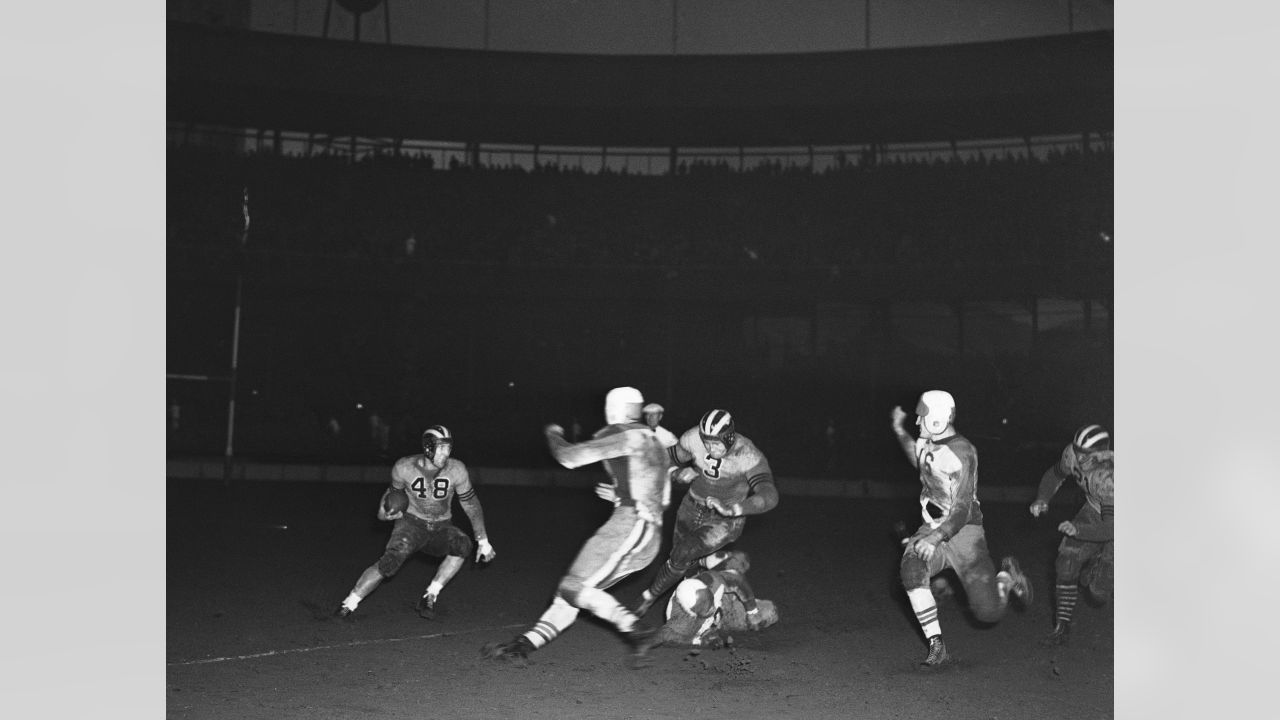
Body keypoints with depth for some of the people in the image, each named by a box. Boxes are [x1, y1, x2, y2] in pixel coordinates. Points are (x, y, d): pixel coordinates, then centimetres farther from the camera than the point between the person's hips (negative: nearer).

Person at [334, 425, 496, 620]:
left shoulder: (456, 470, -13)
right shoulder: (405, 467, -13)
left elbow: (471, 504, -4)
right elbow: (394, 490, 9)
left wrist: (483, 541, -7)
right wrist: (384, 510, -13)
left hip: (441, 527, 2)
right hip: (412, 522, -2)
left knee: (462, 545, -29)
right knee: (390, 561, -26)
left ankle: (431, 596, -19)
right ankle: (348, 604, -10)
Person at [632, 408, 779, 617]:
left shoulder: (748, 456, -28)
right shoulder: (693, 438, -18)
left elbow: (769, 496, -39)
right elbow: (669, 461, 2)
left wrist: (733, 509, -50)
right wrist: (681, 473, -17)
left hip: (725, 520, -5)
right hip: (693, 507, 5)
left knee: (682, 555, -18)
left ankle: (650, 595, 7)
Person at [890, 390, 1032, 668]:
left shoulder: (962, 454, -20)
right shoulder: (924, 443, 3)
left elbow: (962, 510, -25)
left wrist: (935, 538, -40)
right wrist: (899, 431, 32)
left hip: (963, 532, -6)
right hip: (932, 529, 6)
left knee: (988, 611, -6)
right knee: (910, 569, -26)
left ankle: (1007, 577, 30)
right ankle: (937, 647, -16)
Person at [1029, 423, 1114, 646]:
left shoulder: (1109, 479, -40)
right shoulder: (1072, 454, -23)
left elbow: (1111, 529, -36)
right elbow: (1055, 474, 0)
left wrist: (1079, 530, -47)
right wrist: (1042, 499, -16)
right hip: (1094, 510, 5)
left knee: (1099, 592, -3)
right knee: (1066, 562, -11)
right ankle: (1061, 627, 0)